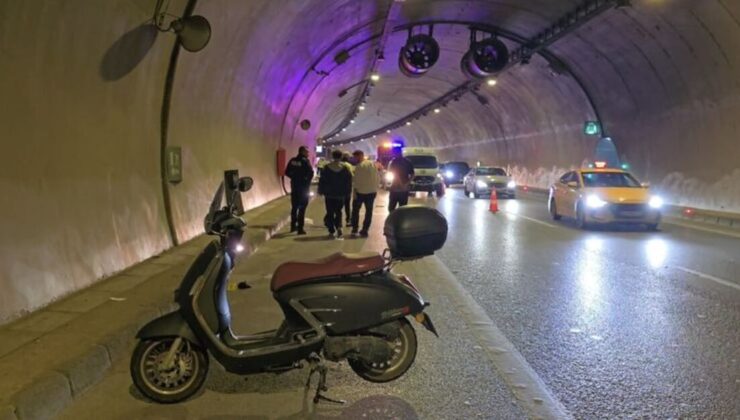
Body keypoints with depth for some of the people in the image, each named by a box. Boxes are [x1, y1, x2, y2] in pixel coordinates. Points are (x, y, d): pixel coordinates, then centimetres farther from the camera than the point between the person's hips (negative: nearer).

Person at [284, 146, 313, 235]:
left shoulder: (292, 161, 4)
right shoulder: (305, 161, -13)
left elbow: (287, 172, 6)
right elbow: (311, 173, -22)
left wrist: (294, 178, 12)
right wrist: (307, 181, -7)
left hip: (294, 186, 6)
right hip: (303, 186, -6)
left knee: (294, 207, 17)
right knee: (302, 208, -1)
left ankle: (293, 226, 26)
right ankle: (300, 228, -1)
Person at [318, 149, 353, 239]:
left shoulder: (327, 167, -4)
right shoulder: (345, 167, -3)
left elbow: (322, 180, -1)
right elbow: (349, 181, -1)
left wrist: (321, 191, 8)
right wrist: (348, 192, 7)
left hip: (329, 194, -1)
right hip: (341, 194, 1)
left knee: (330, 212, 7)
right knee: (338, 211, 11)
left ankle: (331, 231, 6)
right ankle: (338, 226, -13)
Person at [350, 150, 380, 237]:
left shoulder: (359, 166, -14)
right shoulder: (373, 164, 3)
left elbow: (356, 180, -15)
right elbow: (378, 178, 5)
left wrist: (355, 191, -9)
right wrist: (375, 188, 13)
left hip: (361, 192, -5)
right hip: (372, 191, 5)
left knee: (355, 210, 12)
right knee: (369, 211, 10)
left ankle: (354, 229, 12)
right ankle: (364, 231, 11)